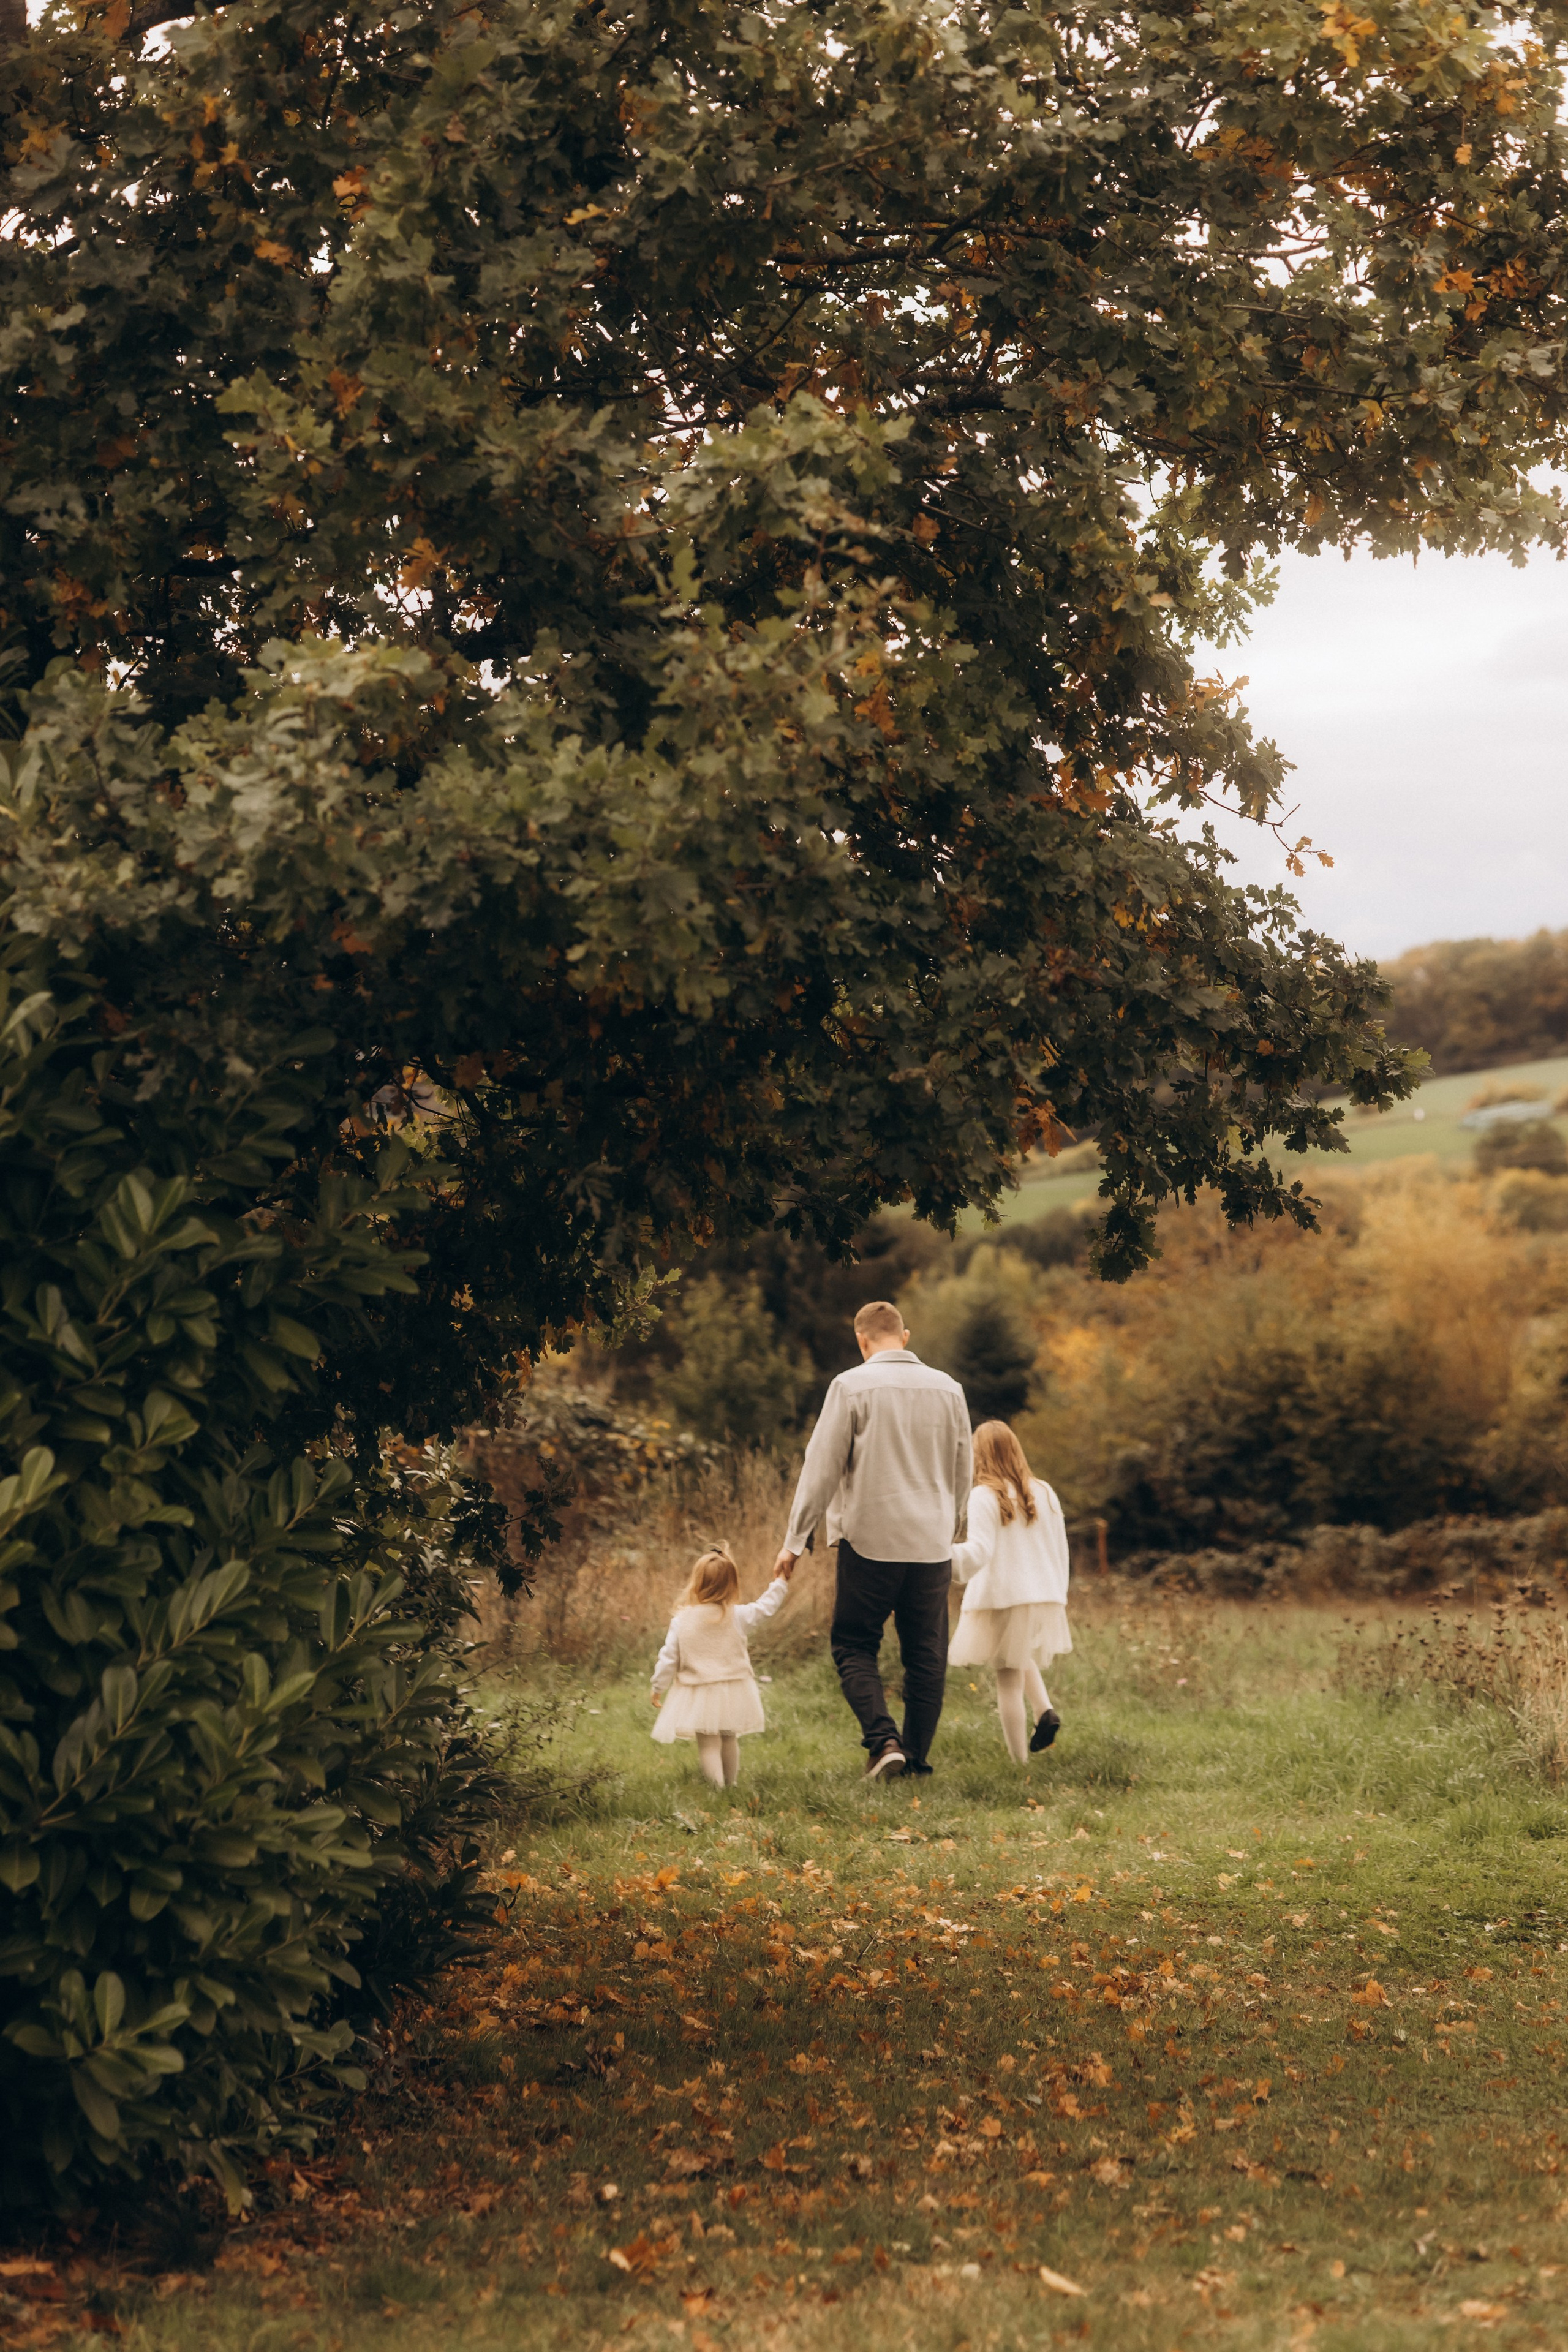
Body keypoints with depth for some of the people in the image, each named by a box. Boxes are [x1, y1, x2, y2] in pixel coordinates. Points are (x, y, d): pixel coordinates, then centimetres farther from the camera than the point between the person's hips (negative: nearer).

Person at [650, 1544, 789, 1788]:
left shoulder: (681, 1620, -8)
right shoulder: (738, 1616, -10)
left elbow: (669, 1657, -3)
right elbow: (766, 1608, 3)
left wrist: (658, 1687, 11)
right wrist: (781, 1583, 18)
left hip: (698, 1696, -1)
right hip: (733, 1693, 1)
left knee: (708, 1744, 4)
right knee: (729, 1741, 19)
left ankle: (716, 1787, -5)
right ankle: (730, 1785, 31)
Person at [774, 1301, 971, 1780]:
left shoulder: (852, 1387, -6)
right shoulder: (947, 1389, 7)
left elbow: (822, 1469, -6)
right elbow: (962, 1472, 16)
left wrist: (796, 1540, 0)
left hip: (870, 1540, -3)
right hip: (932, 1543, 3)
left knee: (853, 1646, 7)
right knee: (926, 1654, 11)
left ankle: (883, 1739, -11)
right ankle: (916, 1756, 11)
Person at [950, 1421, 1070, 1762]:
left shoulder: (985, 1497, -11)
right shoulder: (1044, 1493, 6)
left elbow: (979, 1550, -21)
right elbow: (1060, 1551, 12)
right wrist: (1057, 1594, 24)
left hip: (1001, 1599, -5)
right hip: (1044, 1595, 5)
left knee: (1008, 1677, 1)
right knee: (1023, 1660, 29)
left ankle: (1020, 1760, 2)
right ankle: (1045, 1710, 6)